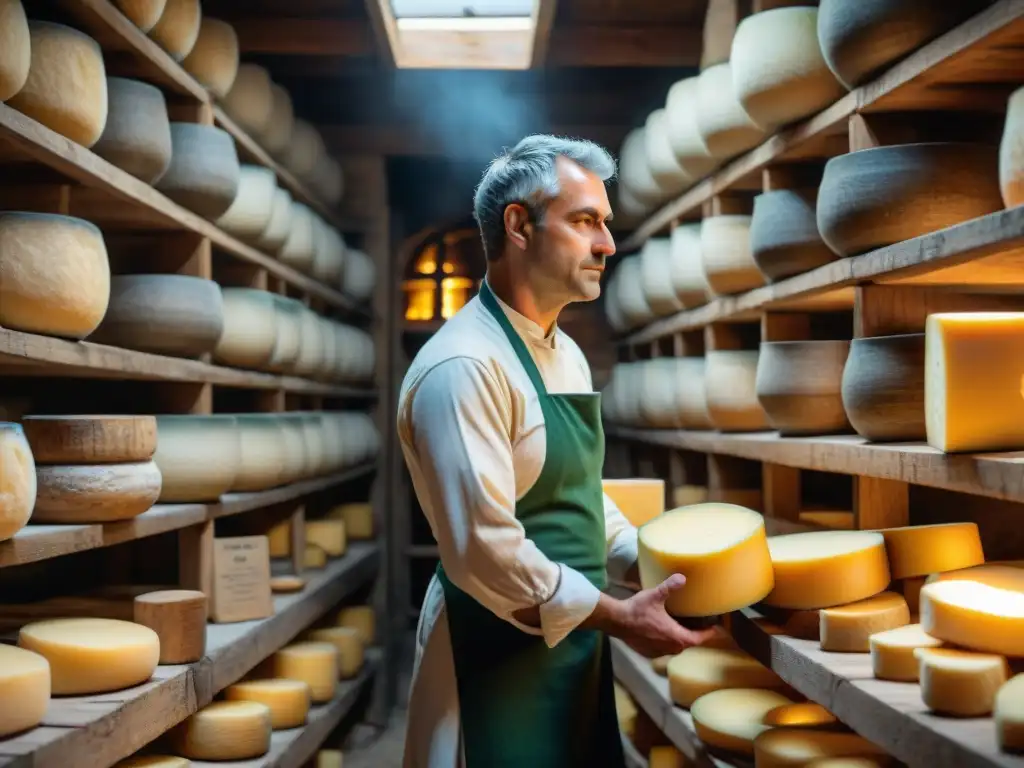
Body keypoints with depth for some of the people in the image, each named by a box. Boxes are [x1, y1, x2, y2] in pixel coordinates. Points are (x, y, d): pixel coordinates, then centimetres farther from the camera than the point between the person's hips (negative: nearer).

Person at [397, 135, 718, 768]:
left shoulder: (566, 354, 9)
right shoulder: (464, 366, -22)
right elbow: (484, 549, -26)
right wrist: (619, 619, -18)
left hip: (573, 640, 9)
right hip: (500, 656, -9)